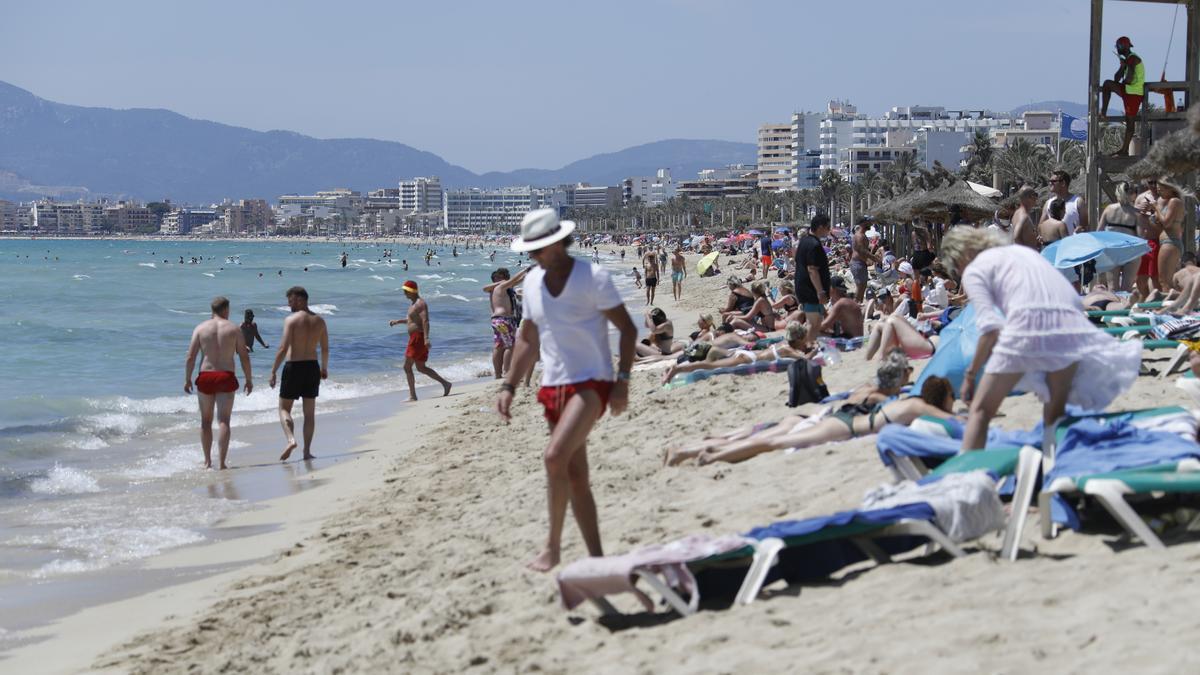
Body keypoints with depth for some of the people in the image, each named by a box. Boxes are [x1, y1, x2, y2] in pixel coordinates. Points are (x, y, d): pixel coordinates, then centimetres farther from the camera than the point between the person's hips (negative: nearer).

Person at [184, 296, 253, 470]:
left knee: (206, 421, 14)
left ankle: (207, 461, 19)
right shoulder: (234, 329, 1)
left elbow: (190, 357, -2)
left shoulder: (200, 328, 2)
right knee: (223, 421, -2)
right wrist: (249, 379, 9)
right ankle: (221, 462, -11)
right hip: (226, 377, -1)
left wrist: (187, 379, 7)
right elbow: (244, 357, 0)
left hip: (206, 376, 1)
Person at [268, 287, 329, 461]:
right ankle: (307, 450, 10)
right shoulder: (319, 321, 5)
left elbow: (283, 349, -16)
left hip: (293, 367, -5)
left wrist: (273, 371, -11)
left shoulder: (291, 320, -11)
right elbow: (325, 348, 10)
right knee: (309, 412, 11)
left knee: (284, 408, 5)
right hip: (312, 367, 5)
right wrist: (324, 368, 26)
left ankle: (291, 439, -19)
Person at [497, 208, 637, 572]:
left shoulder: (593, 277, -9)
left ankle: (553, 545, -12)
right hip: (553, 386, 7)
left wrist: (622, 382, -14)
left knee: (555, 456, -23)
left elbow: (627, 329, -7)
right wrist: (509, 386, 12)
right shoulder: (532, 282, 9)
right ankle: (596, 556, 12)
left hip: (591, 382, -7)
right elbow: (528, 339, 19)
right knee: (575, 476, 6)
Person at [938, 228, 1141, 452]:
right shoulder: (1022, 250, 31)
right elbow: (1075, 300, 23)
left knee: (981, 410, 7)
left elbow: (990, 329, -2)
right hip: (1070, 322, 5)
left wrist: (970, 374, 6)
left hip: (1026, 325, -5)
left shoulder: (974, 270, 13)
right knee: (1055, 414, 19)